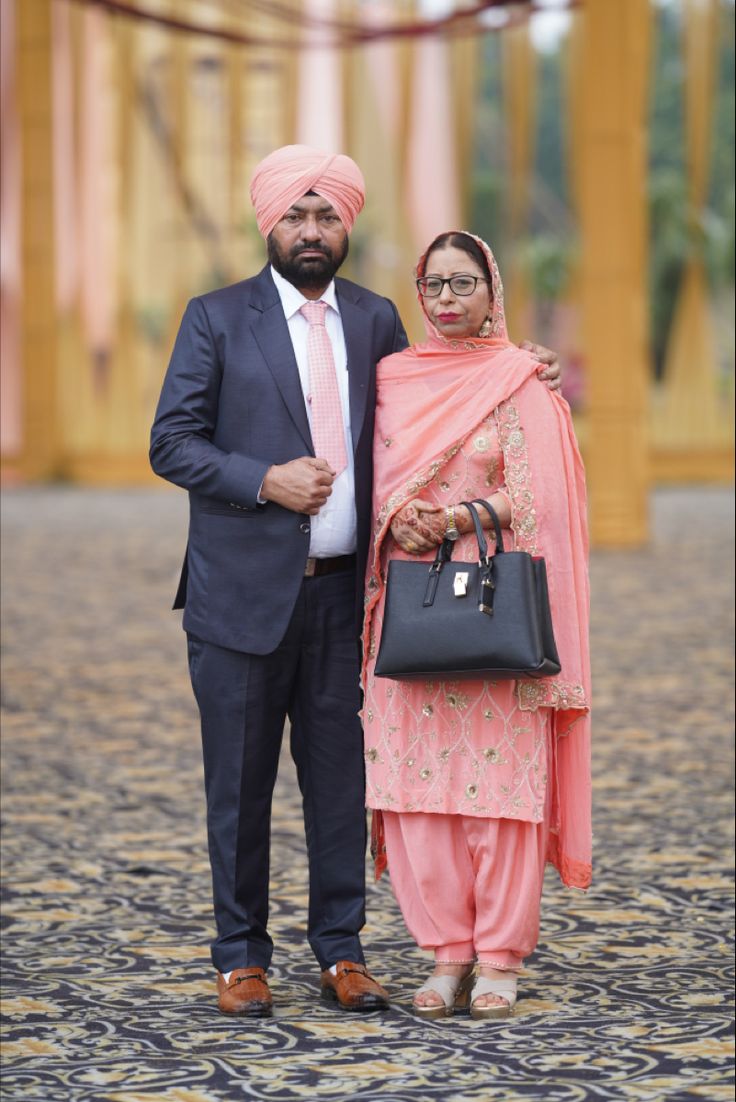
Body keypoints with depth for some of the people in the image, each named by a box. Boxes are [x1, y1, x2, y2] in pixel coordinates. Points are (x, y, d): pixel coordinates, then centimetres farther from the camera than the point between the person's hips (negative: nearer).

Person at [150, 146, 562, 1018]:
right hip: (244, 591, -3)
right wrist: (265, 480, -15)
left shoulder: (376, 320, 12)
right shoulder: (218, 318, 1)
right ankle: (241, 960, 13)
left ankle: (340, 952, 14)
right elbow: (172, 444, -2)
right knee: (239, 780, 2)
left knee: (340, 774, 4)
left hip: (343, 588, 3)